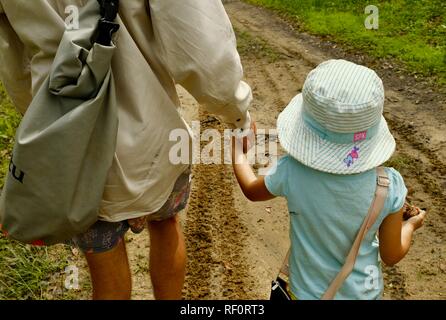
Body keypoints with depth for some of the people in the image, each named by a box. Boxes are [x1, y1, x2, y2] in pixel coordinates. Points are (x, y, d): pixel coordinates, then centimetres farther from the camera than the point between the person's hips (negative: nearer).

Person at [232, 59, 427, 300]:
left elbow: (251, 190, -6)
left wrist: (237, 148, 12)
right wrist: (410, 225, 10)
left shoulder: (292, 172, -29)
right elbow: (391, 256, -11)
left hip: (309, 291, -1)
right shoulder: (389, 186, -25)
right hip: (364, 291, 2)